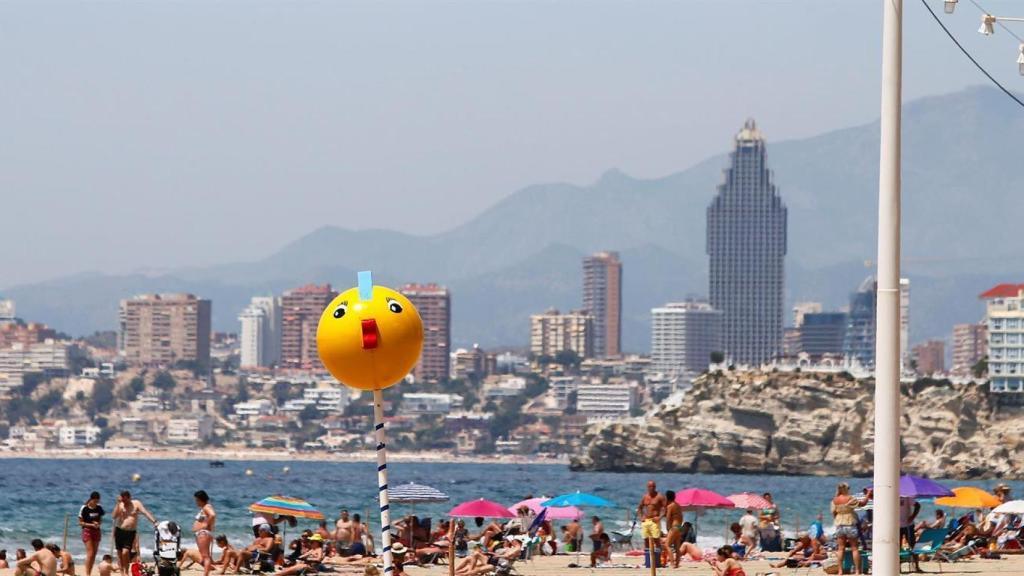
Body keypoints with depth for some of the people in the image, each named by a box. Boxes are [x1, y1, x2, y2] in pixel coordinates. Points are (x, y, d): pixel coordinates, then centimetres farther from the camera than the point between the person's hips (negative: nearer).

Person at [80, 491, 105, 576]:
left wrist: (98, 524, -11)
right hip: (87, 531, -5)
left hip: (97, 531, 5)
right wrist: (91, 525, -19)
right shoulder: (84, 508, -11)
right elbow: (80, 522, -8)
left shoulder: (99, 508, 2)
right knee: (90, 553, -13)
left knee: (94, 553, 7)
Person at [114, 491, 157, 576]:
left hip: (131, 532, -2)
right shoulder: (120, 505, 2)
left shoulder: (136, 504, -1)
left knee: (125, 552, -15)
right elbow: (114, 516, -10)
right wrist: (118, 504, -16)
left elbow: (145, 512, -10)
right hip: (119, 531, 2)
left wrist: (154, 522, -21)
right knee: (120, 553, 5)